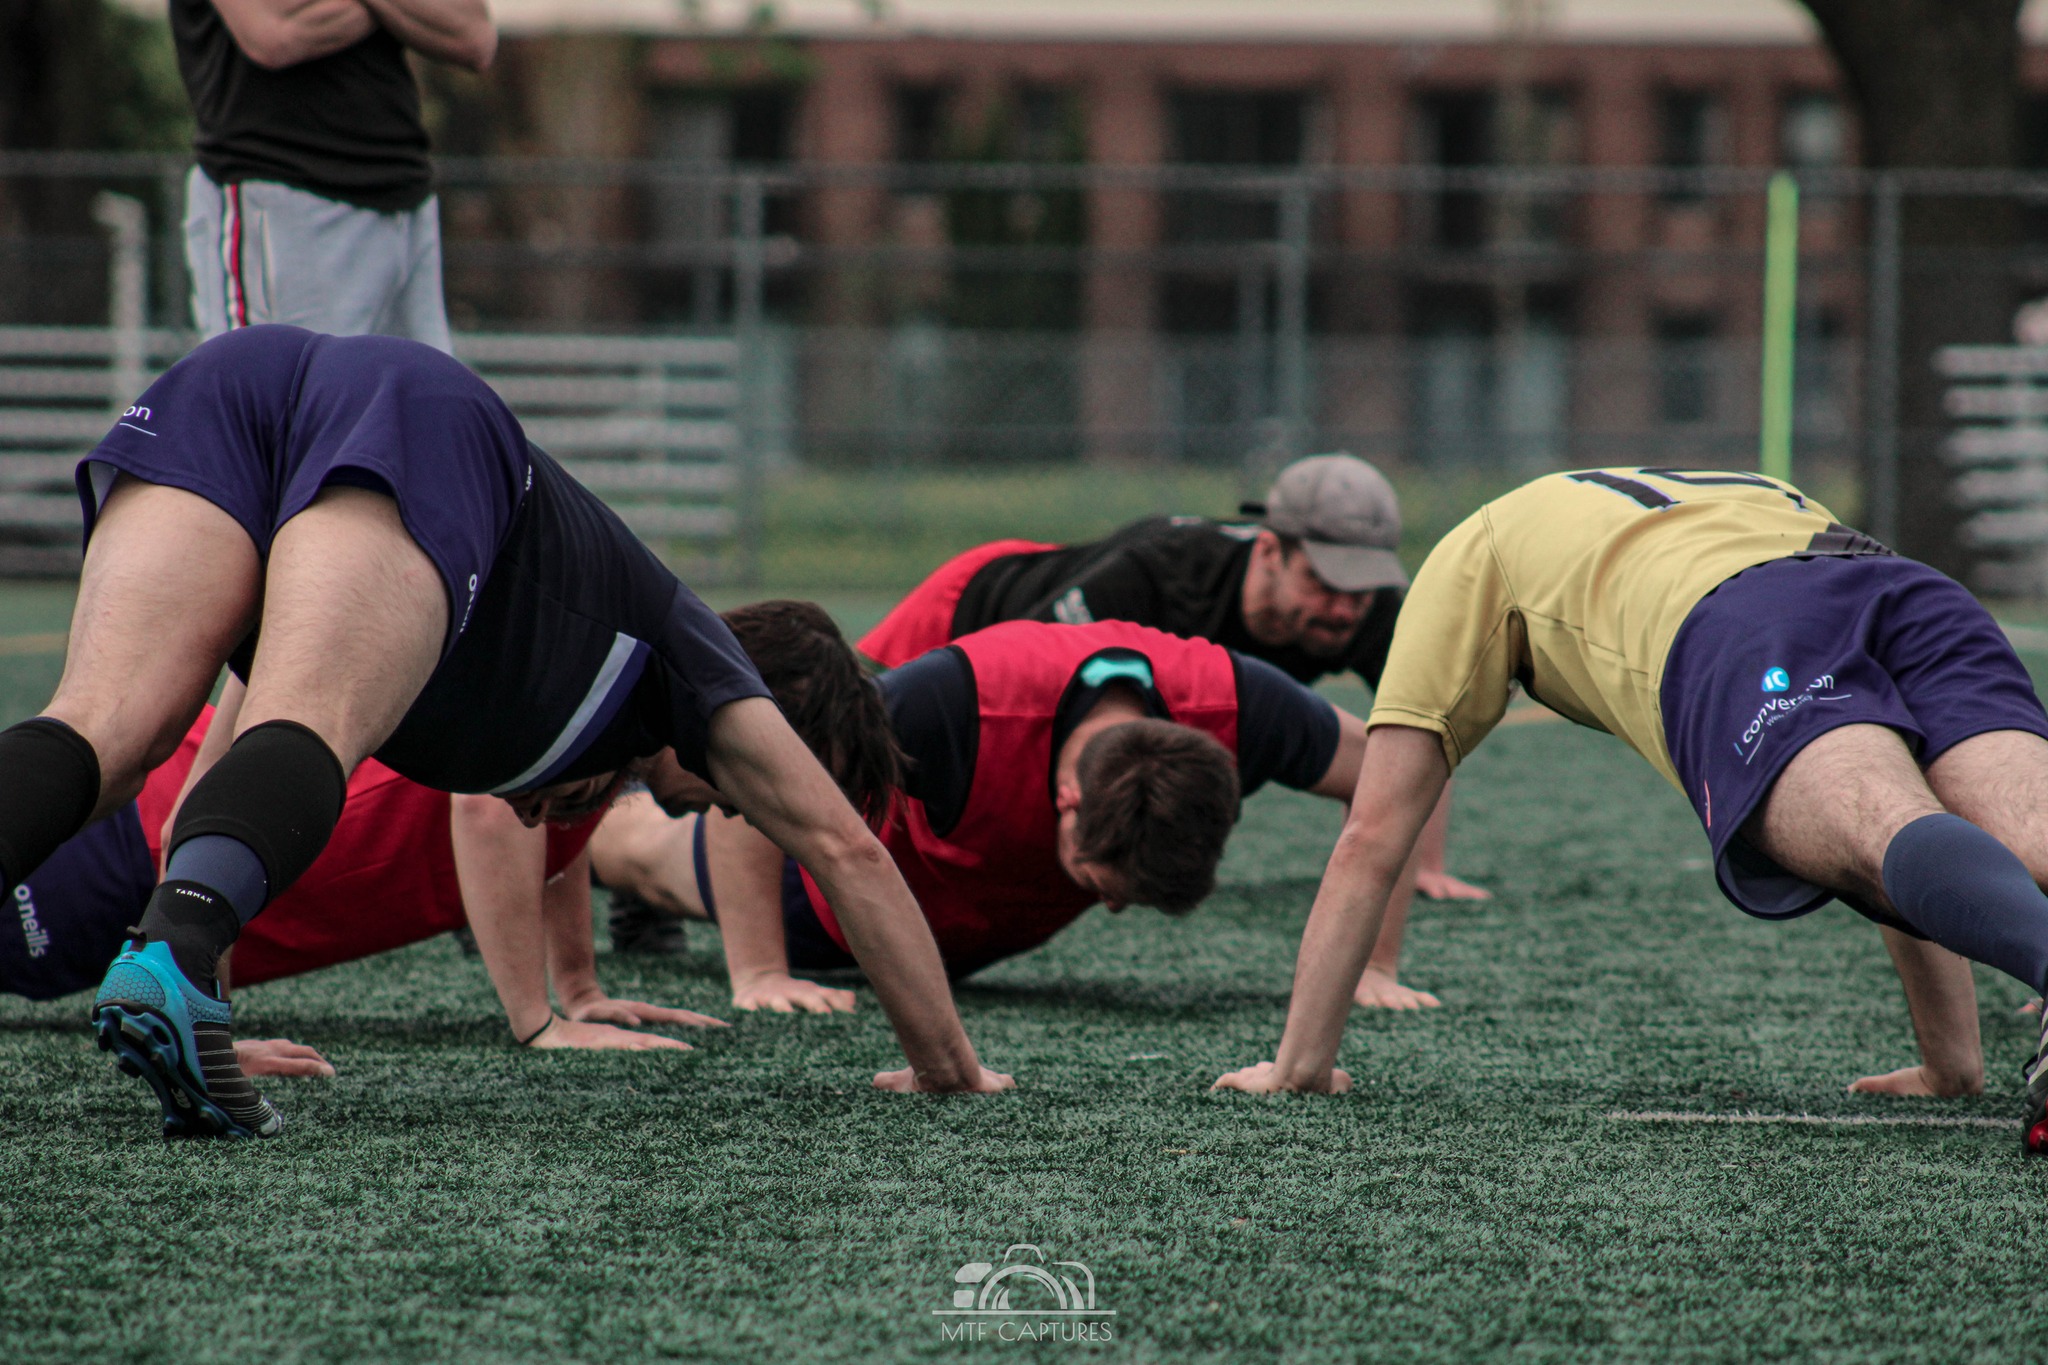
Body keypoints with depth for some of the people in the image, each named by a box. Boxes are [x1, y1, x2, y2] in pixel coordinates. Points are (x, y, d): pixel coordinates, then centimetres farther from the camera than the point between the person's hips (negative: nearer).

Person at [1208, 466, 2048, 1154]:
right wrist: (1952, 1062, 49)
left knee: (1893, 839, -34)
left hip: (1743, 644, -4)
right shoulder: (1758, 497, 50)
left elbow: (1370, 842, 33)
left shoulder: (1475, 556, 37)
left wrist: (1299, 1064, 39)